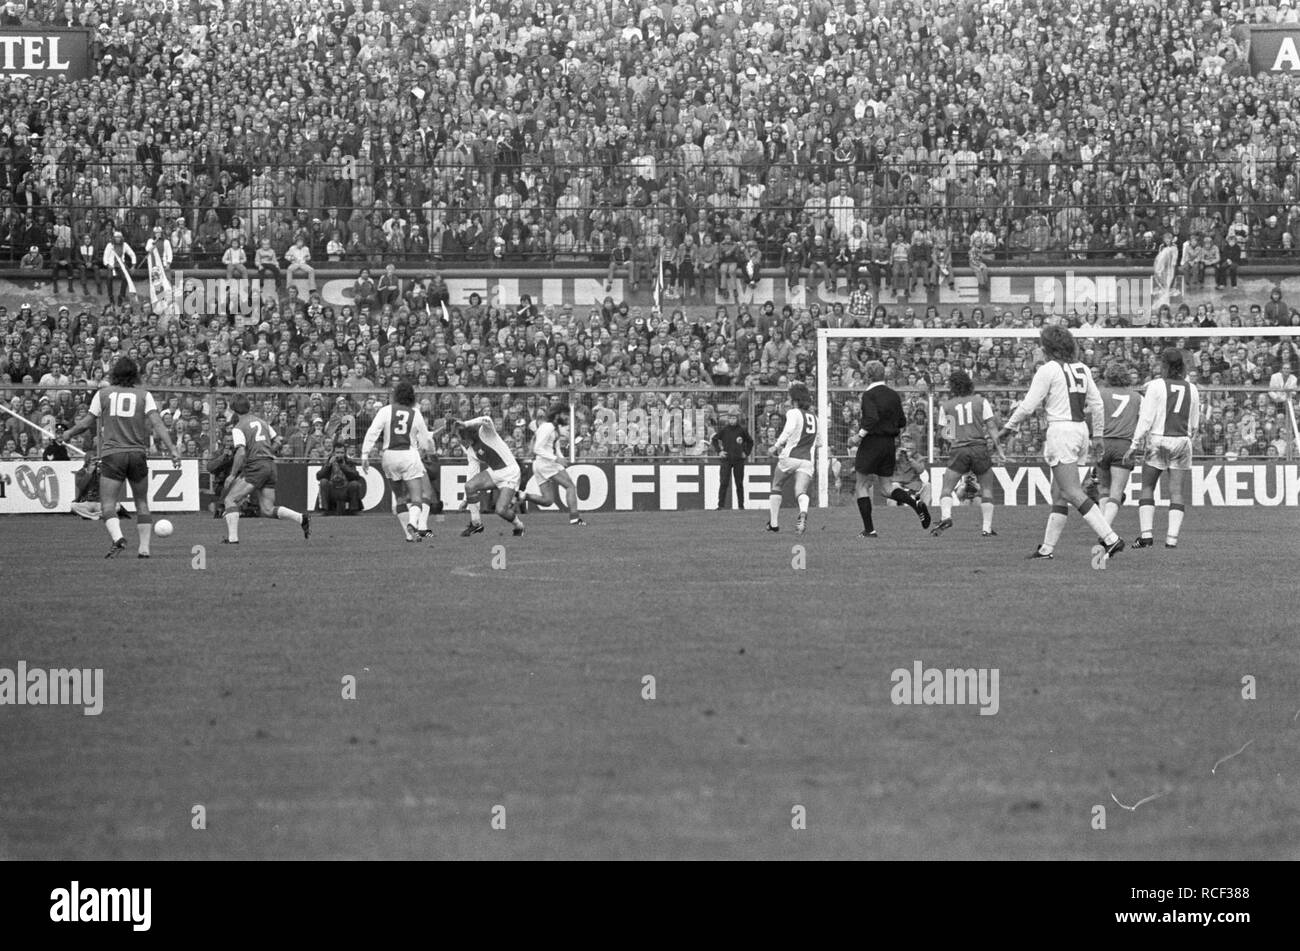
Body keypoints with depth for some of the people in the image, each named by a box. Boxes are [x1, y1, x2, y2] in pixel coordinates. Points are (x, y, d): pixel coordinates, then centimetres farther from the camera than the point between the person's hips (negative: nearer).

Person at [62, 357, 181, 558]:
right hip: (137, 453, 1)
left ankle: (117, 538, -29)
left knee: (108, 505, -3)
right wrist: (172, 449, -9)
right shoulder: (143, 394, 5)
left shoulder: (103, 394, 6)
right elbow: (157, 423, -6)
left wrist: (69, 434, 29)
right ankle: (144, 547, 6)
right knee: (142, 504, 15)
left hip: (111, 454, -1)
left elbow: (86, 423, 10)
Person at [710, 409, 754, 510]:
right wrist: (719, 451, 3)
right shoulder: (724, 430, 1)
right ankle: (721, 504, -7)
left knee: (739, 483, 5)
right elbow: (714, 440, 13)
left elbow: (750, 441, 16)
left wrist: (746, 453, 6)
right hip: (726, 459, -1)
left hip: (739, 460, 1)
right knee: (724, 483, -8)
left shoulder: (742, 430, 2)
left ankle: (741, 505, 11)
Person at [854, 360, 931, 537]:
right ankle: (915, 503, -11)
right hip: (889, 444, 7)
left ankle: (869, 529, 3)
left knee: (862, 487, 6)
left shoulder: (869, 395, -12)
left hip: (871, 443, -6)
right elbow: (902, 423, 10)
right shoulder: (893, 395, 9)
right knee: (885, 487, 14)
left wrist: (861, 434, -15)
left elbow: (872, 418, -26)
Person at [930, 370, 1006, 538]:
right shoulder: (981, 402, 6)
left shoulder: (946, 406, 6)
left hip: (959, 450, 0)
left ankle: (945, 516, -21)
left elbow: (944, 432, 7)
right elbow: (992, 427, 2)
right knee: (986, 490, 11)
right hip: (980, 448, 1)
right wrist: (1000, 450, 3)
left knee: (946, 489, 5)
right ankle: (987, 528, 2)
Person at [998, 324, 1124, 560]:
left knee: (1073, 493, -11)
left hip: (1060, 429, -8)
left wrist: (1009, 427, 5)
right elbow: (1096, 404, 13)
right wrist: (1098, 435, 20)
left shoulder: (1049, 370, -9)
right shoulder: (1082, 369, 11)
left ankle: (1111, 539, -21)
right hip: (1080, 429, 8)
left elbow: (1028, 405, -8)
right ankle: (1047, 547, 17)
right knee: (1058, 492, 14)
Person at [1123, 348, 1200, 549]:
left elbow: (1146, 419, -9)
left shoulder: (1156, 386, -4)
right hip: (1182, 442, 3)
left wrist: (1134, 446, -6)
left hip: (1159, 441, -3)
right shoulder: (1191, 389, 8)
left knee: (1147, 487, 8)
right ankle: (1172, 538, -5)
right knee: (1178, 493, 3)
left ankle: (1146, 534, -2)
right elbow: (1195, 425, 12)